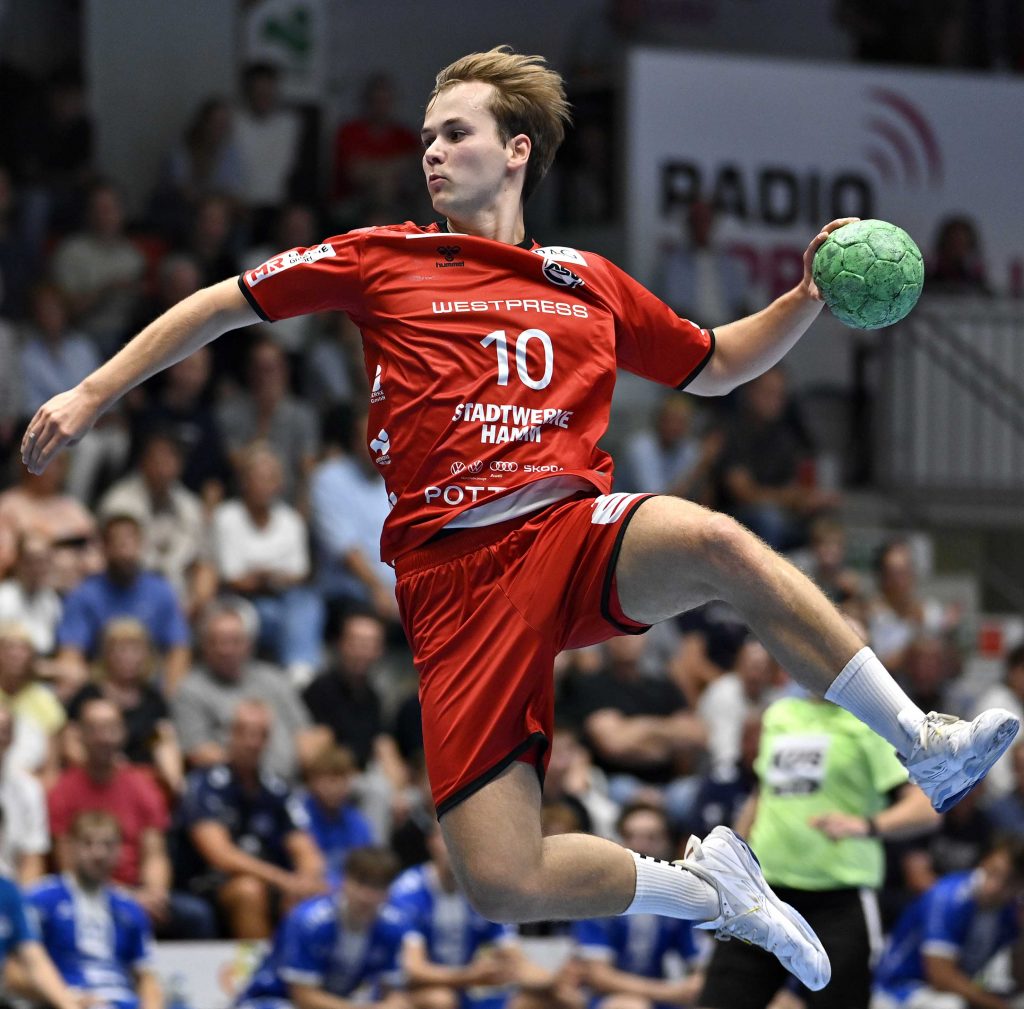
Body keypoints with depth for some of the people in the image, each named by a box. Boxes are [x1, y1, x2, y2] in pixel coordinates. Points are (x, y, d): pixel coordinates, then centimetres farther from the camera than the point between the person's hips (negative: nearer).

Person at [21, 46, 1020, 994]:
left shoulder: (588, 282, 19)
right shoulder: (383, 260, 12)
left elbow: (718, 364, 32)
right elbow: (222, 304, 17)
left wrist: (808, 295, 16)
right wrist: (93, 393, 11)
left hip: (578, 534, 1)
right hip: (454, 571, -1)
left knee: (714, 542, -37)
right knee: (502, 886, -19)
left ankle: (924, 742, -26)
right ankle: (704, 887, 9)